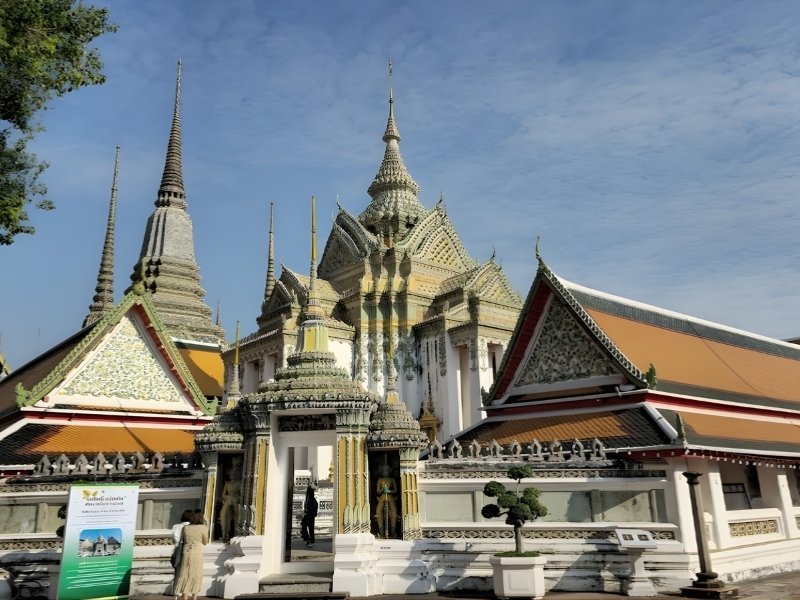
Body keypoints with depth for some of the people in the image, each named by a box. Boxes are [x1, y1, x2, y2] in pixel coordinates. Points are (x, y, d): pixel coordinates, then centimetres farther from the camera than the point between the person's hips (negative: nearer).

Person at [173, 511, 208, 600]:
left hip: (186, 553, 3)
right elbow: (205, 542, 4)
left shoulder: (185, 528, 4)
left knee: (185, 575, 9)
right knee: (196, 576, 7)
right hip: (197, 554, -3)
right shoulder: (203, 528, -6)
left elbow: (181, 539, 14)